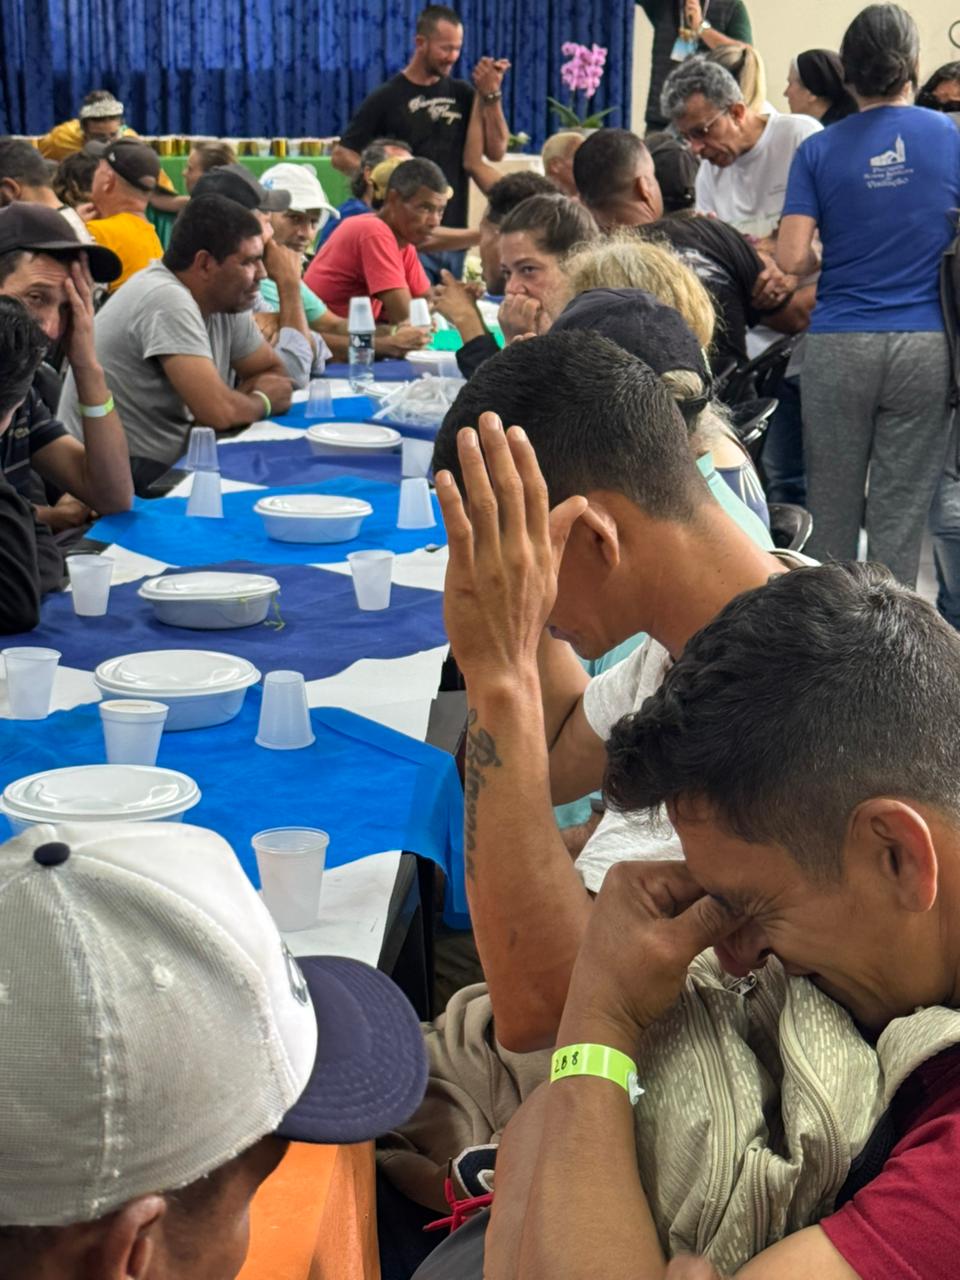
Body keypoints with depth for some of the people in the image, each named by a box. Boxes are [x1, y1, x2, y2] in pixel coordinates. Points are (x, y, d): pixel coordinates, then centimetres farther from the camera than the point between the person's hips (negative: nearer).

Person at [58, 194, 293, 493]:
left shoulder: (225, 300, 5)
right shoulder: (169, 301, -21)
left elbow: (278, 374, 13)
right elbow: (218, 411, -27)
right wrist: (261, 401, -6)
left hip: (168, 467, 8)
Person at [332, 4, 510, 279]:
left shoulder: (462, 95, 9)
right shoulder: (387, 99, -2)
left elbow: (496, 151, 4)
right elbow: (341, 156, 0)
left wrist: (491, 95, -6)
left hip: (454, 235, 4)